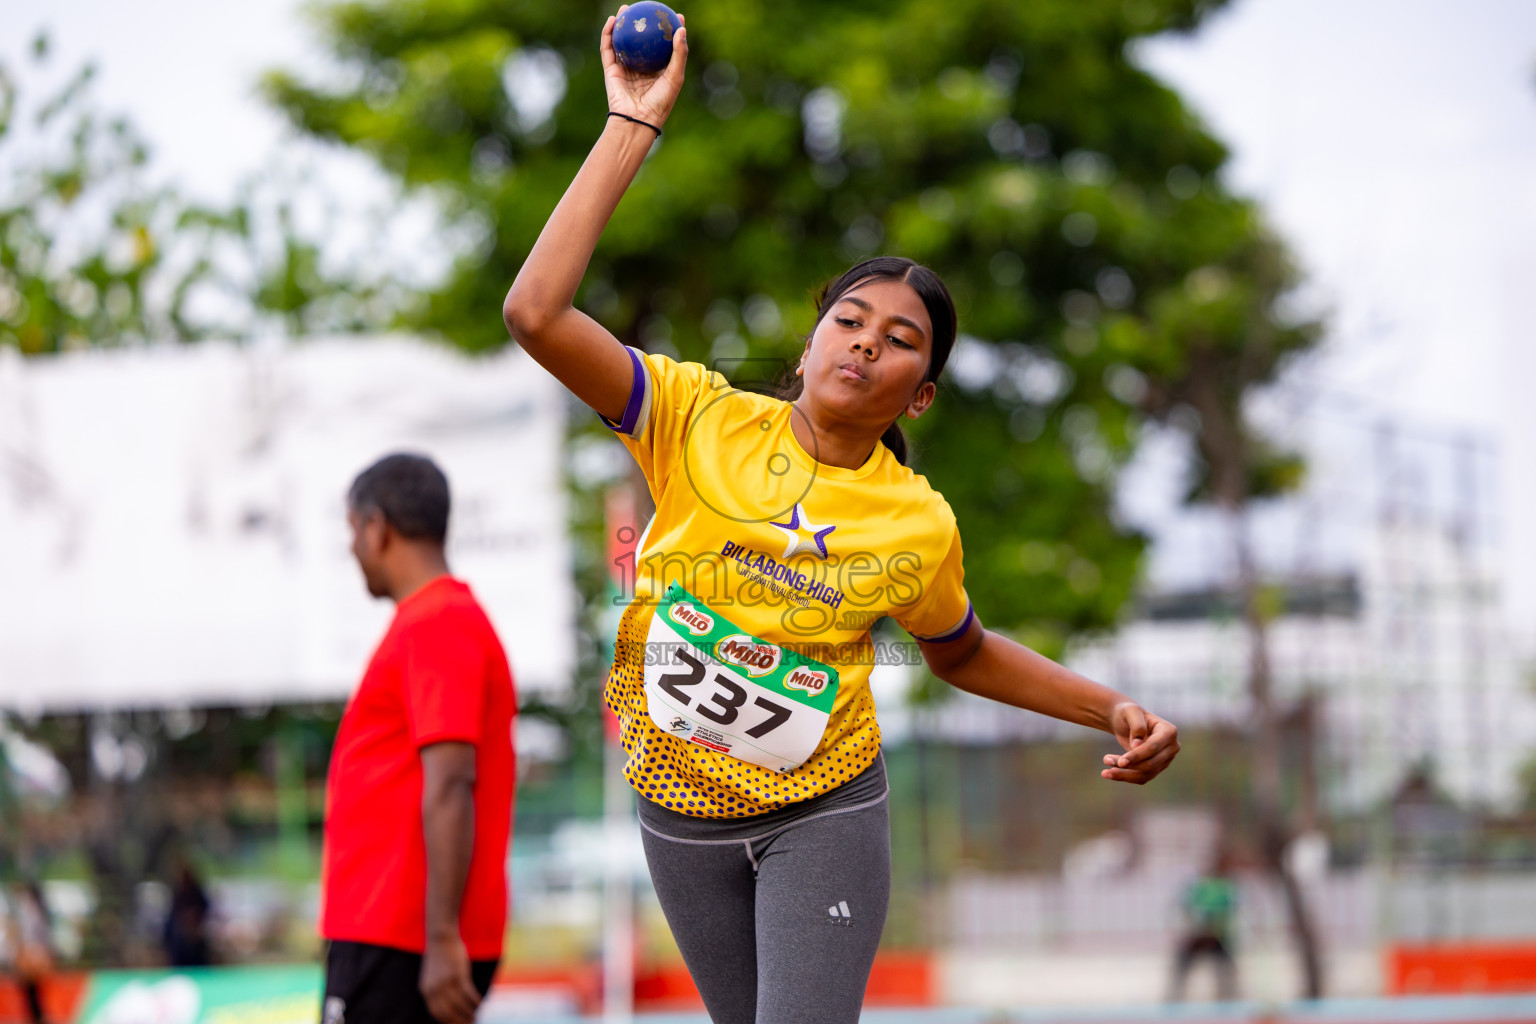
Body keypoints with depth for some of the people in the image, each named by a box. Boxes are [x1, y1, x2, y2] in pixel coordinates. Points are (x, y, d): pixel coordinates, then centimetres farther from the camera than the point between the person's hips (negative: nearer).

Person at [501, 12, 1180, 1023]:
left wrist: (1114, 708, 3)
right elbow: (537, 314, -21)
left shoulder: (920, 525, -7)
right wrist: (634, 125, -21)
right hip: (683, 813, 1)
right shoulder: (702, 420, -10)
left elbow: (962, 652, 15)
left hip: (825, 812, -1)